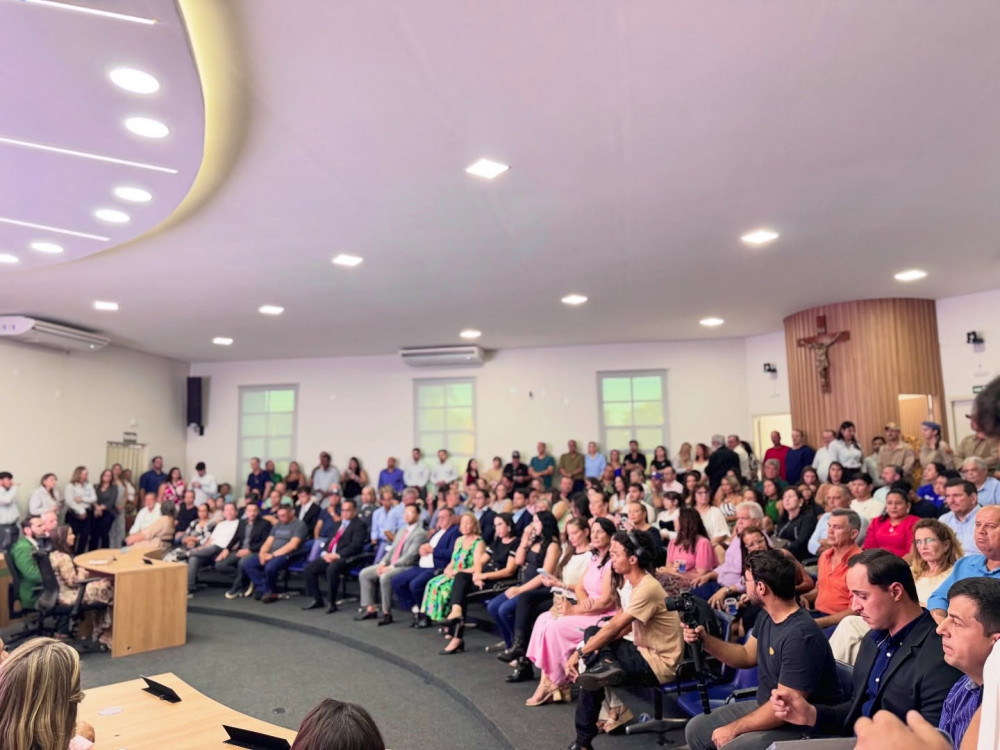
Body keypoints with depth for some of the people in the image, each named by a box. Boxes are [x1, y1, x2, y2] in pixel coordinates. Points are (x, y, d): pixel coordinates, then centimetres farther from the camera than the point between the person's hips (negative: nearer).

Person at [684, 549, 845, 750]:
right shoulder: (766, 616, 0)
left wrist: (734, 729, -19)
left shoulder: (800, 637, -29)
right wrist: (705, 640, 1)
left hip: (802, 726, -9)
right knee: (696, 730, 5)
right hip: (766, 707, 9)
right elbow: (747, 656, 16)